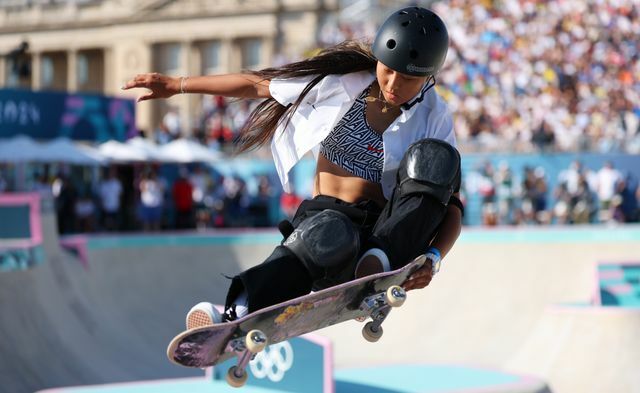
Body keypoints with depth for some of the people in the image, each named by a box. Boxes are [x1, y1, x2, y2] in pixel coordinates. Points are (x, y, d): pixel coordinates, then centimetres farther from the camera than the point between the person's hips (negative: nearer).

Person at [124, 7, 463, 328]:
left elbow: (452, 207, -7)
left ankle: (381, 264, -36)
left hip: (384, 229, 1)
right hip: (323, 216, -1)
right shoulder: (343, 82, -1)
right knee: (331, 236, -42)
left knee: (435, 158, -27)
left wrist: (433, 259, -28)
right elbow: (258, 85, 8)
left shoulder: (434, 119, -3)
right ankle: (236, 315, -53)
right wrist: (176, 85, 12)